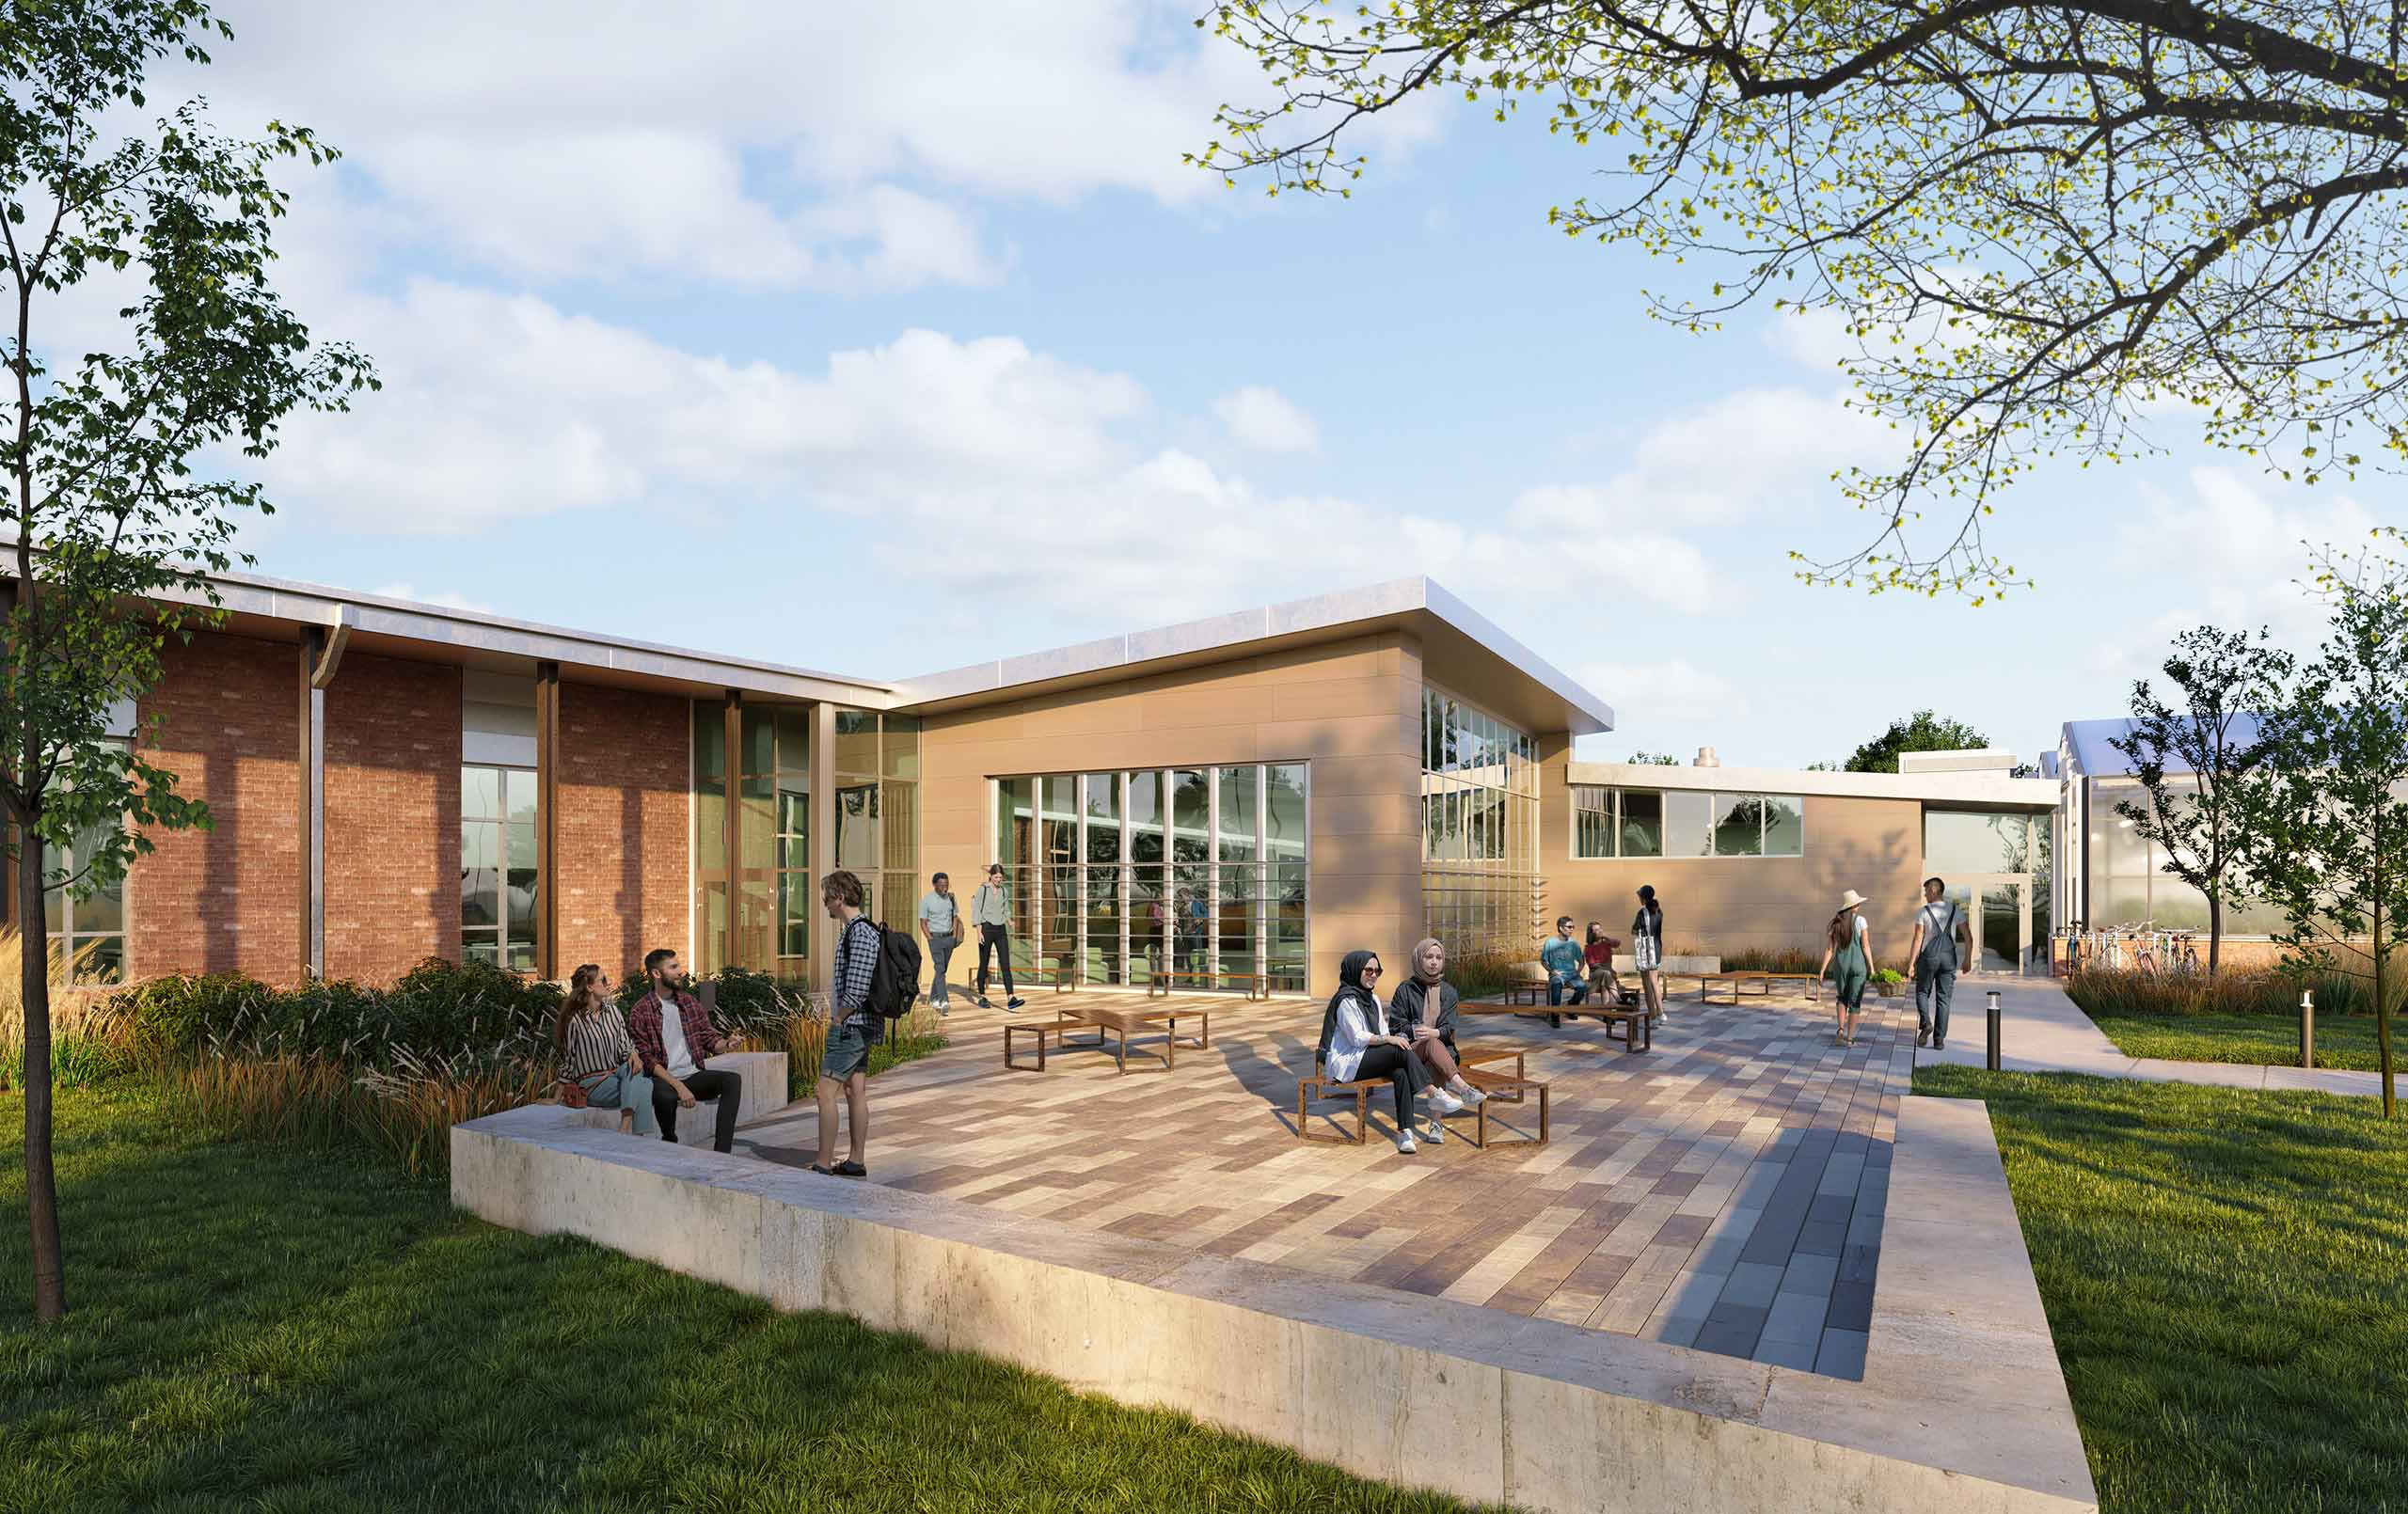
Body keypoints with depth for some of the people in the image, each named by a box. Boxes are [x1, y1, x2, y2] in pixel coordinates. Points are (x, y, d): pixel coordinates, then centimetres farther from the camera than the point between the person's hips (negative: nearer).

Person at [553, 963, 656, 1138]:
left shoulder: (612, 1010, 10)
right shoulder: (575, 1020, -6)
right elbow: (569, 1060, 1)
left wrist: (633, 1055, -14)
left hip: (617, 1073, 5)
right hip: (592, 1084, -5)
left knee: (633, 1068, -32)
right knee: (645, 1086, -28)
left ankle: (624, 1129, -40)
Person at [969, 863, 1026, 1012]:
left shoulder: (1004, 891, 10)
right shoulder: (982, 889, -4)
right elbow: (977, 912, -7)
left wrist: (1010, 921, -1)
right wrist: (979, 932, -14)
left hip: (1001, 930, 4)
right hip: (987, 928, -4)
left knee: (1006, 964, -7)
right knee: (984, 965, 5)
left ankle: (1011, 999, -14)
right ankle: (982, 998, 19)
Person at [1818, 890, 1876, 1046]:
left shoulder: (1835, 923, 2)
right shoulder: (1860, 920, -8)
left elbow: (1829, 949, -2)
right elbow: (1866, 946, -10)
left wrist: (1822, 971, -1)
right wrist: (1871, 967, -2)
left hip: (1840, 965, 3)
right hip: (1858, 965, -3)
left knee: (1842, 998, 23)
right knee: (1855, 1002, 7)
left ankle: (1841, 1029, 3)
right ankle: (1849, 1038, 4)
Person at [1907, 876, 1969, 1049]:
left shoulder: (1923, 912, -7)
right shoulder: (1955, 911, 3)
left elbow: (1917, 940, -11)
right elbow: (1968, 936, 1)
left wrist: (1911, 964, -8)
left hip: (1928, 957, -3)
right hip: (1949, 958, 3)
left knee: (1922, 992, 17)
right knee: (1943, 999, 7)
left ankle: (1925, 1022, -7)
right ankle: (1939, 1040, 4)